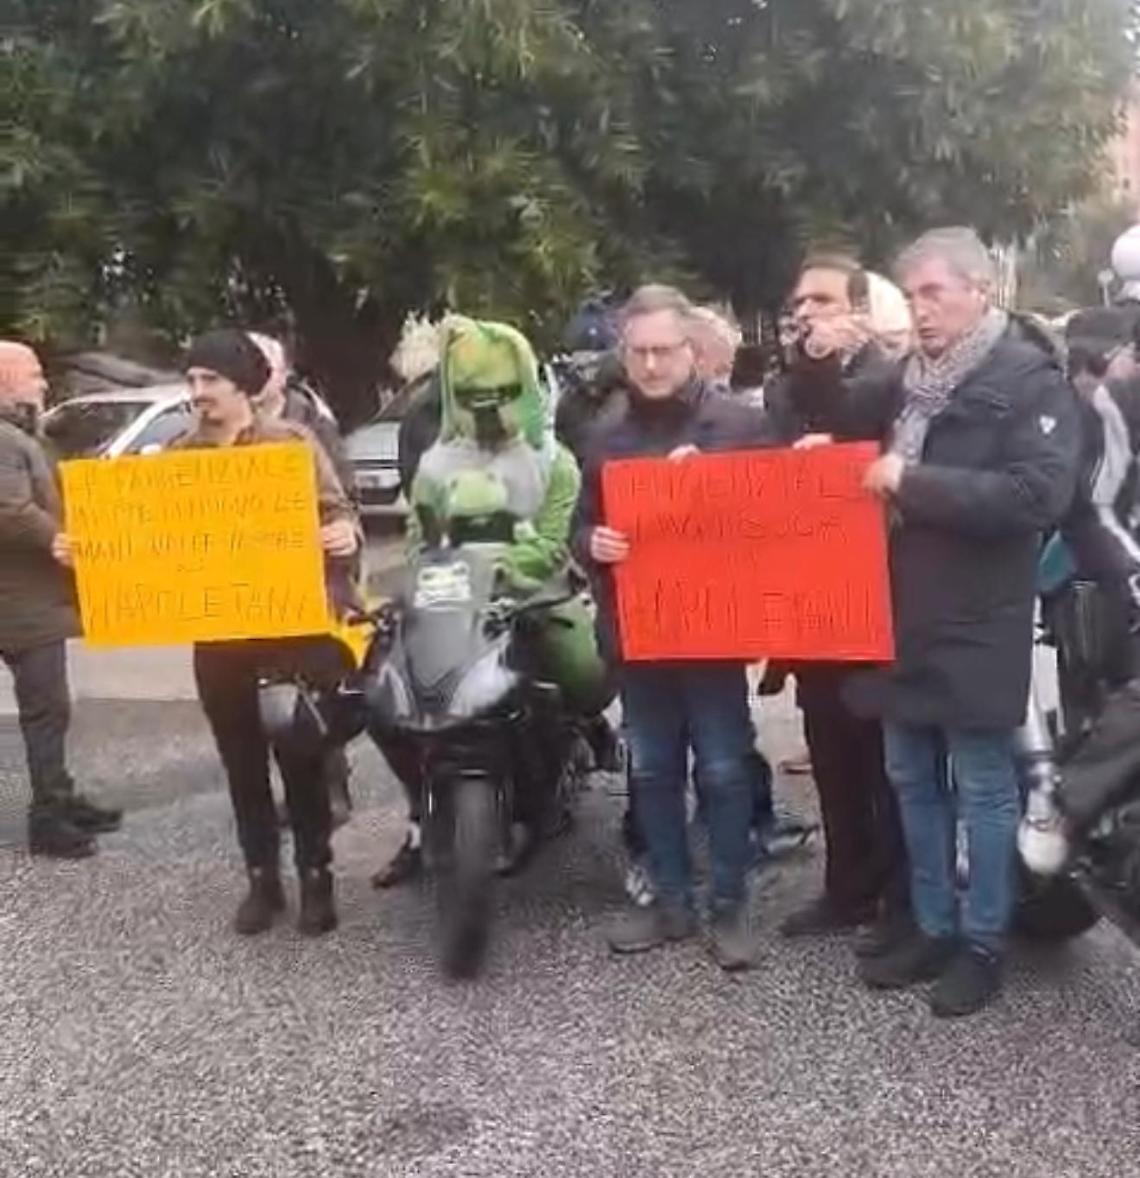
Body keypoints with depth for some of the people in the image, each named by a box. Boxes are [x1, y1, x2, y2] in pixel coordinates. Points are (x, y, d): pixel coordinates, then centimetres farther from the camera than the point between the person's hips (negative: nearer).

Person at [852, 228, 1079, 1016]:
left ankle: (984, 943, 17)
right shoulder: (910, 383, 14)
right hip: (903, 618, 7)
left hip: (976, 627, -7)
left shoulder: (1030, 380, -8)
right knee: (914, 784, 14)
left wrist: (916, 484, -22)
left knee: (982, 791, 4)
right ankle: (934, 928, 27)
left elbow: (1041, 494, -21)